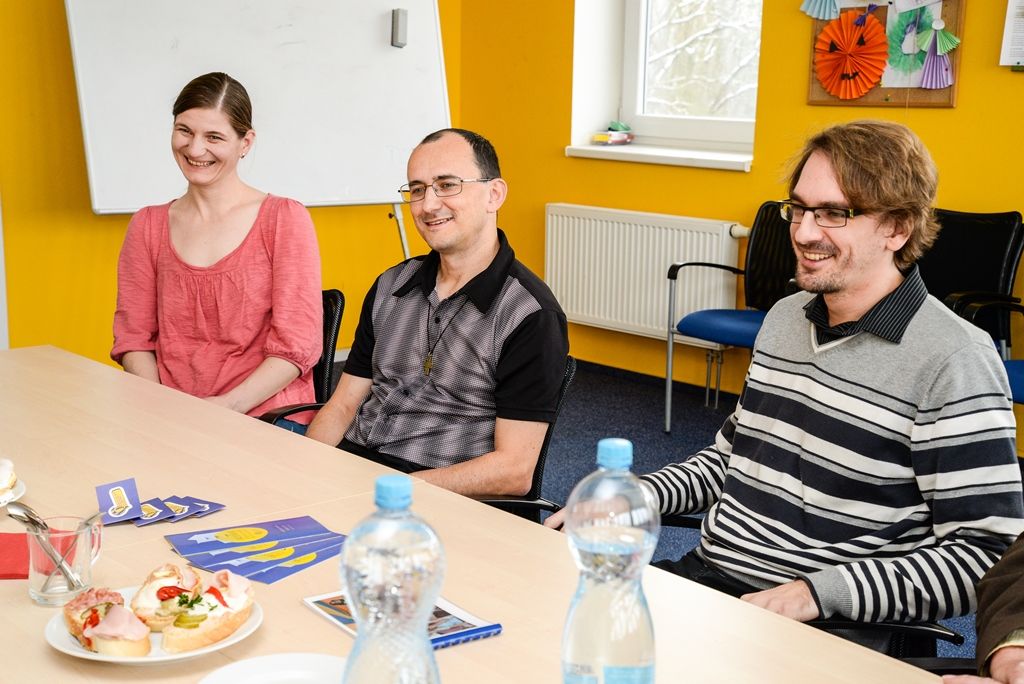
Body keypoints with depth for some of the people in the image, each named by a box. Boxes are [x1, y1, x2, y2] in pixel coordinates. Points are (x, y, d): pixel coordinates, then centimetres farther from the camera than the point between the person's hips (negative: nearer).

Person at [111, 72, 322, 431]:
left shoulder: (285, 218, 1)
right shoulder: (147, 226, 14)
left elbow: (297, 342, -5)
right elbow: (134, 336, 10)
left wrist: (228, 406, -16)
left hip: (265, 418, -3)